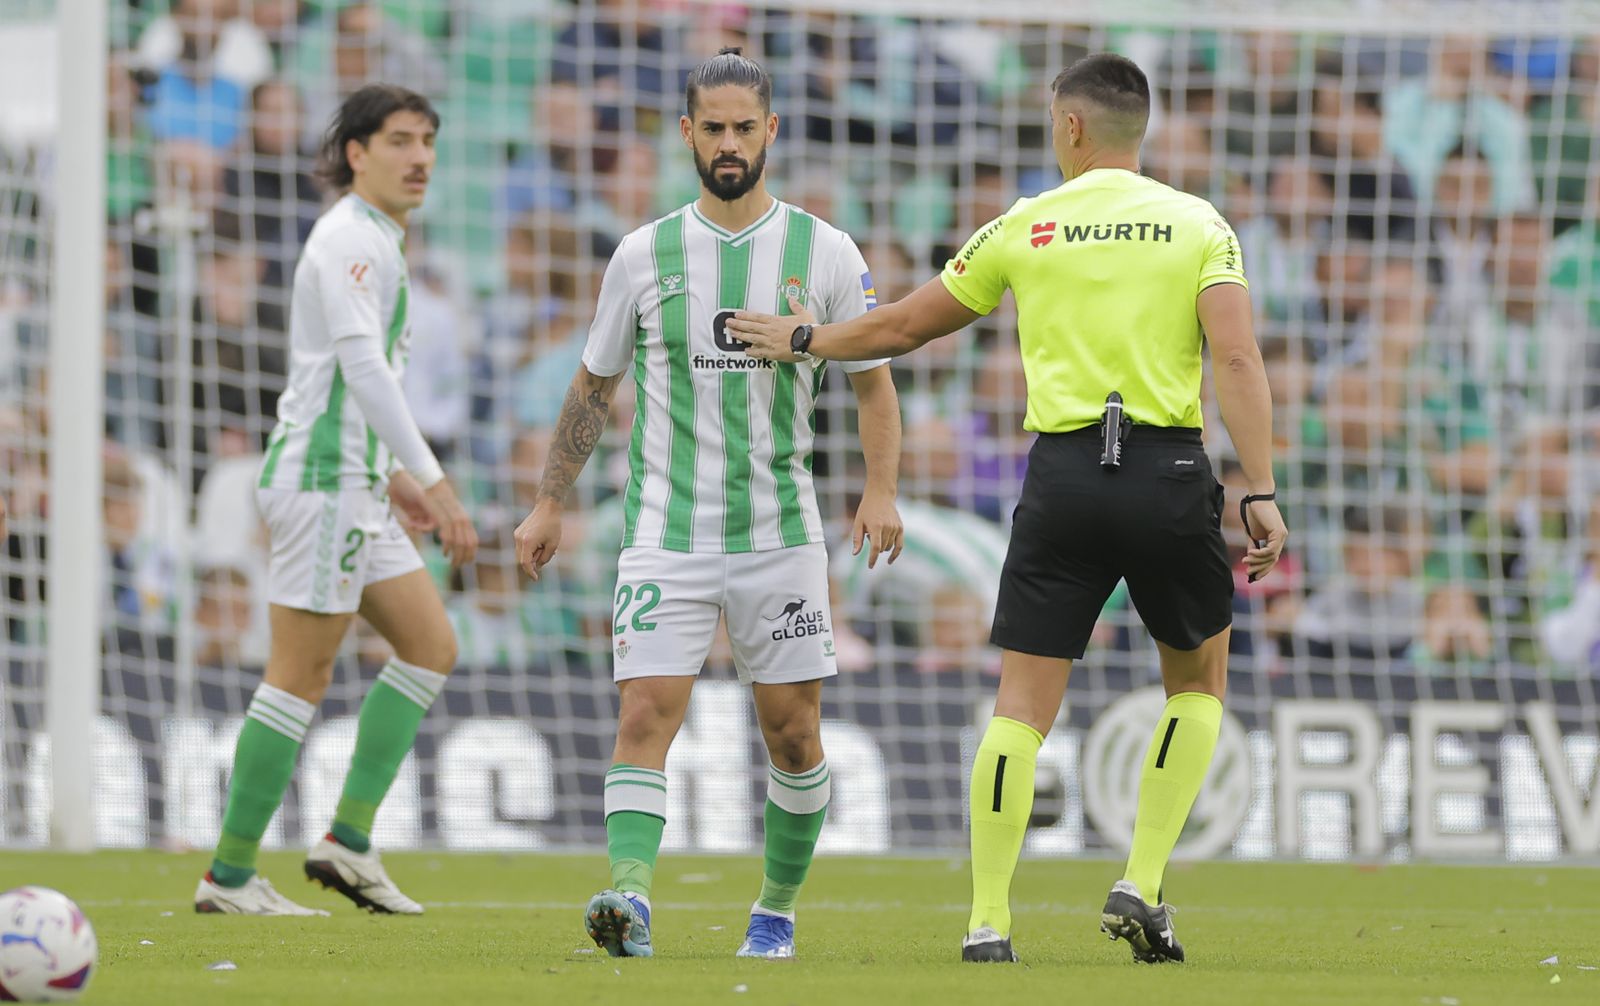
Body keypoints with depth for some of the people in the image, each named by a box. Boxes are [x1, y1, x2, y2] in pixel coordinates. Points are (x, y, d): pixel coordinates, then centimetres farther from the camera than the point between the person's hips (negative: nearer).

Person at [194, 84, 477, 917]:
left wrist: (394, 476, 24)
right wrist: (433, 481, -26)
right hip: (323, 478, -10)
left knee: (430, 645, 9)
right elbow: (363, 368, -23)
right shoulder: (350, 239, -13)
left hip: (353, 485, 10)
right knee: (301, 674, -8)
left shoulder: (377, 242, 18)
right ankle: (230, 876, -4)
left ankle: (349, 841, 8)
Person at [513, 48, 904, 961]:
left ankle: (779, 910, 21)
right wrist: (550, 504, 13)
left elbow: (873, 381, 7)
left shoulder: (824, 252, 1)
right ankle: (632, 898, -28)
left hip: (781, 534, 0)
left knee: (793, 731, 4)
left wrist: (882, 490, -9)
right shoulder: (644, 255, 3)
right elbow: (594, 387, 14)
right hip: (667, 535, 0)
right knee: (646, 715, -16)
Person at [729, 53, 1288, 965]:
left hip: (1063, 473, 0)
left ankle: (988, 921, -4)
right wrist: (1262, 495, -9)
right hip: (1170, 473, 0)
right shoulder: (1200, 226, 4)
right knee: (1199, 682, 19)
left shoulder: (1025, 229, 7)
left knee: (1024, 703, 3)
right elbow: (1237, 359, -8)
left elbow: (905, 326, 16)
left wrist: (802, 339, 33)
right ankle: (1142, 886, 6)